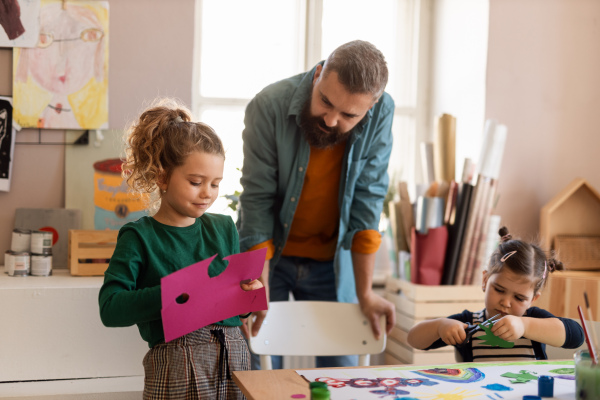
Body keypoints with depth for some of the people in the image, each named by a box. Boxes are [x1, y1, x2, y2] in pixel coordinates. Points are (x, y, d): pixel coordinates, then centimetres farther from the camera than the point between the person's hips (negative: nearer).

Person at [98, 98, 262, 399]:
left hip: (233, 355, 4)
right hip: (177, 365, -4)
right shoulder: (139, 237, -5)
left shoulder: (224, 228, 10)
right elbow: (110, 308, -15)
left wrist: (248, 294, -7)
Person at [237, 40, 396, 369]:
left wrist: (365, 293, -14)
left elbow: (367, 200, -13)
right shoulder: (269, 106, -22)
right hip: (267, 253, -1)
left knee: (342, 374, 5)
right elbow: (258, 202, -20)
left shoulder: (380, 113, -15)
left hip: (331, 261, 2)